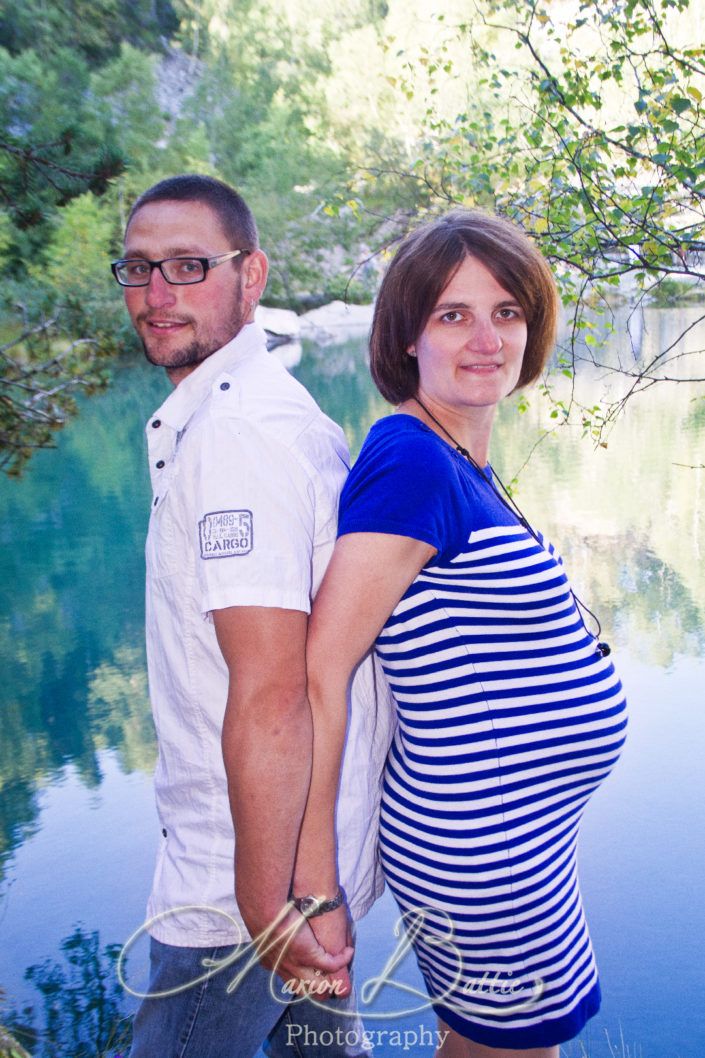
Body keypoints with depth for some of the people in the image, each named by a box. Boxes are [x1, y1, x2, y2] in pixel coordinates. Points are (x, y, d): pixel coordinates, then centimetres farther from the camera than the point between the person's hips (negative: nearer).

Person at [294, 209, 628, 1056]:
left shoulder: (462, 466, 5)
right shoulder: (414, 462, -23)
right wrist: (316, 892, -20)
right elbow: (316, 674, -24)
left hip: (512, 833, 9)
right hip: (481, 853, -9)